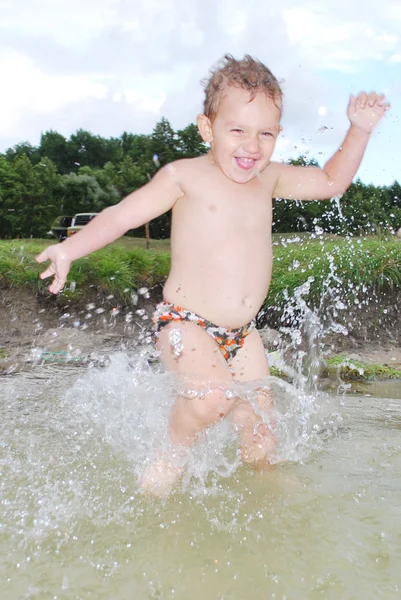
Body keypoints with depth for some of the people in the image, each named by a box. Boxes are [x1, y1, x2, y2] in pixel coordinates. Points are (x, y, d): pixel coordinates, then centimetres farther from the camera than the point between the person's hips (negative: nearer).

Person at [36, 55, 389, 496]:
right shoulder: (185, 176, -8)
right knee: (214, 395, -30)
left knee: (260, 424, 10)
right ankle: (170, 457, 0)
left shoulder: (270, 178, 6)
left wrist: (360, 129, 9)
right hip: (184, 323, -5)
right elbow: (121, 215, -6)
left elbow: (332, 181, 18)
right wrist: (71, 248, -17)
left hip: (242, 332, 6)